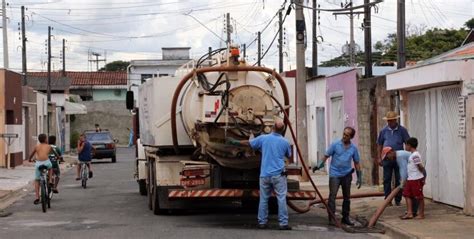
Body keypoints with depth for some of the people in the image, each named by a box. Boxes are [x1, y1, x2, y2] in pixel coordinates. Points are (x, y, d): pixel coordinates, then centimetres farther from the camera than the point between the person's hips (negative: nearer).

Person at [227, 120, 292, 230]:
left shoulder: (263, 138, 1)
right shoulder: (285, 142, 0)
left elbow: (248, 143, 12)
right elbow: (289, 155, 18)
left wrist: (234, 142, 28)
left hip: (265, 174, 2)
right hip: (278, 175, -2)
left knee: (263, 199, 10)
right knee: (281, 199, -2)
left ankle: (262, 222, 13)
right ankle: (283, 223, -6)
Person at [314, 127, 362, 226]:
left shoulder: (353, 148, 5)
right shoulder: (335, 144, -4)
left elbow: (356, 163, 10)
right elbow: (327, 155, -2)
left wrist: (359, 177, 8)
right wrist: (320, 165, -17)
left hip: (346, 175, 3)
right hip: (335, 174, -3)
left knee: (347, 197, 10)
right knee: (332, 196, -10)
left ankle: (345, 217, 21)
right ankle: (332, 218, -8)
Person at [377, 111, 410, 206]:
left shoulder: (402, 130, -2)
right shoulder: (384, 131, 4)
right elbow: (379, 144, 10)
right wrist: (379, 157, 6)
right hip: (387, 159, 1)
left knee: (399, 180, 5)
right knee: (387, 180, 4)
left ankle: (398, 200, 13)